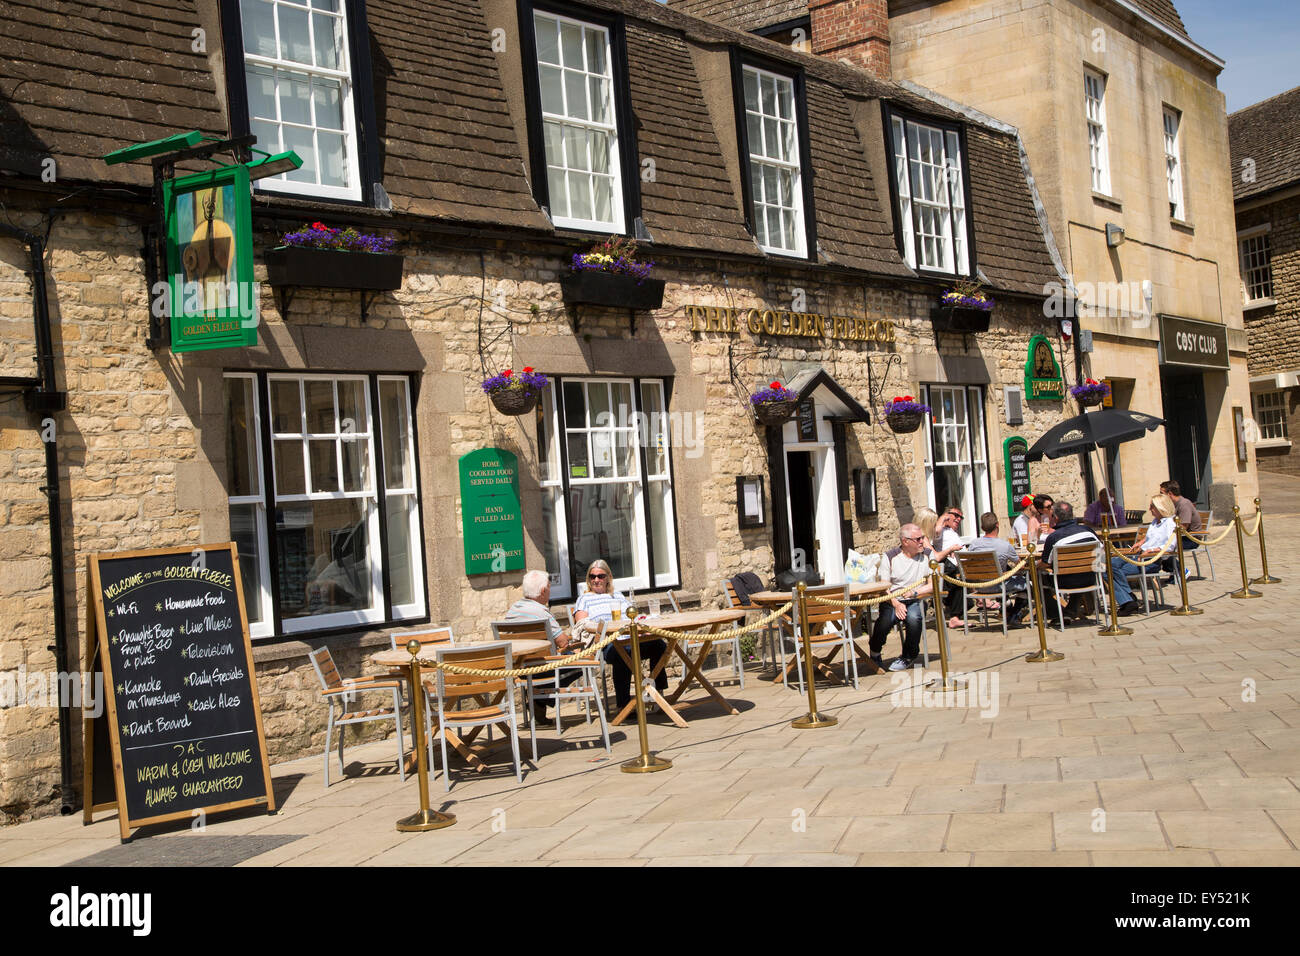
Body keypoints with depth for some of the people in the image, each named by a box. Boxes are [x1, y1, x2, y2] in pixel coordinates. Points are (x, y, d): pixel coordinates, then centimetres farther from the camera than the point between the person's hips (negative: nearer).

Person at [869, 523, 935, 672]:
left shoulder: (928, 555, 4)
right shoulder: (890, 557, 2)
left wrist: (915, 592, -15)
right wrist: (896, 604, -17)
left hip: (916, 601, 0)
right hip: (892, 600, 0)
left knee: (914, 618, -34)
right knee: (885, 620, -31)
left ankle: (908, 658, -9)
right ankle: (875, 654, -1)